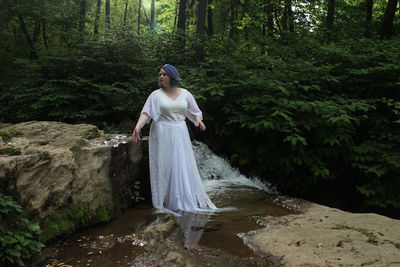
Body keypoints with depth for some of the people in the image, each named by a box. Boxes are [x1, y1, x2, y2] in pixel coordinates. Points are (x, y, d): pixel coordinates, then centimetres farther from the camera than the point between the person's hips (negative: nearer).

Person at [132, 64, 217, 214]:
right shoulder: (156, 95, -1)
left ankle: (188, 200, 20)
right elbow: (146, 113, -12)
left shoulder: (185, 94, 5)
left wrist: (199, 121, -11)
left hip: (180, 134, 2)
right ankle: (165, 202, 12)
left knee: (184, 166, 7)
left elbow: (194, 111, 10)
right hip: (163, 135, -2)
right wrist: (137, 126, -27)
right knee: (164, 167, 1)